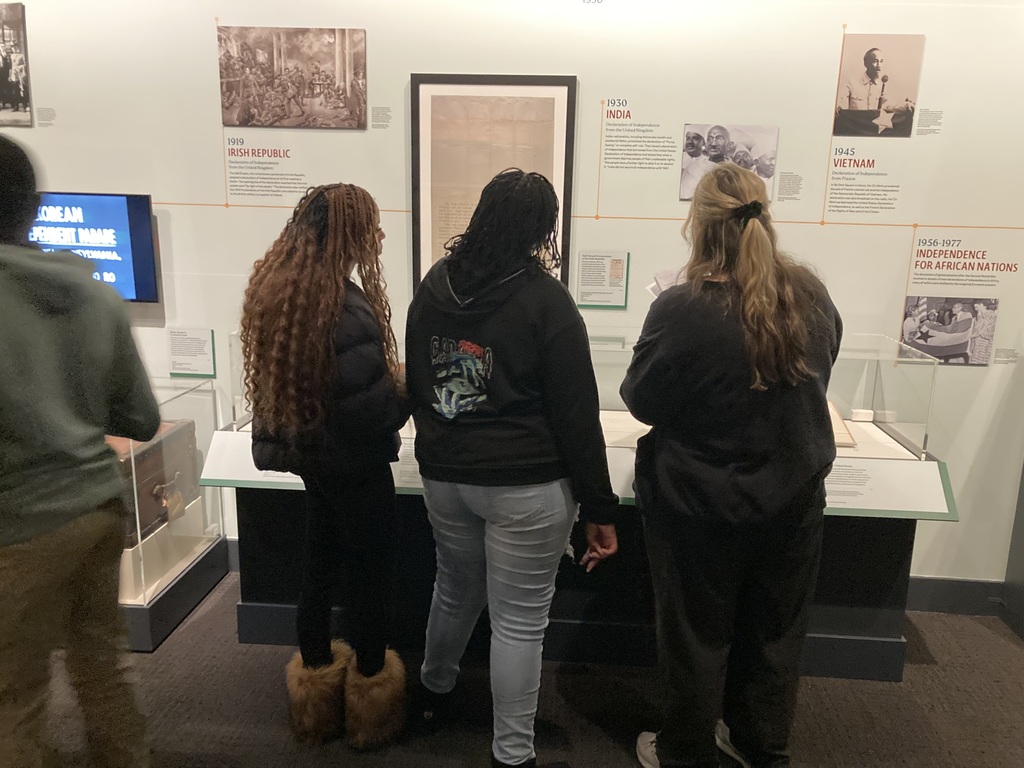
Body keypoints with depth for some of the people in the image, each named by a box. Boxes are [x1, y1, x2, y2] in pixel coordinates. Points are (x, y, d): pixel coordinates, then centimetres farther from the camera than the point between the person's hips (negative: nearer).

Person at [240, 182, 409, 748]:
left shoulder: (275, 286, -1)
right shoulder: (346, 308, -27)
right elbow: (373, 410, -29)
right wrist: (408, 389, -8)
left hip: (308, 452, 8)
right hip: (355, 462, -8)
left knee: (320, 563, 21)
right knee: (369, 573, 11)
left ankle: (316, 674, 39)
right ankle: (368, 685, 29)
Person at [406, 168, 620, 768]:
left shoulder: (435, 284, 4)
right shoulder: (545, 299, -13)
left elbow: (417, 380, 15)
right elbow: (577, 413, -13)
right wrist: (600, 506, -6)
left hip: (443, 473, 6)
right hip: (525, 485, -6)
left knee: (456, 589, 27)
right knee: (520, 620, 8)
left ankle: (434, 689, 49)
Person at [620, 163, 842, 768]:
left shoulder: (682, 311, -25)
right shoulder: (812, 295, -7)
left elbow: (642, 401, -12)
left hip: (704, 507, -4)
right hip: (795, 498, 5)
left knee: (700, 638, 16)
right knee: (775, 632, 22)